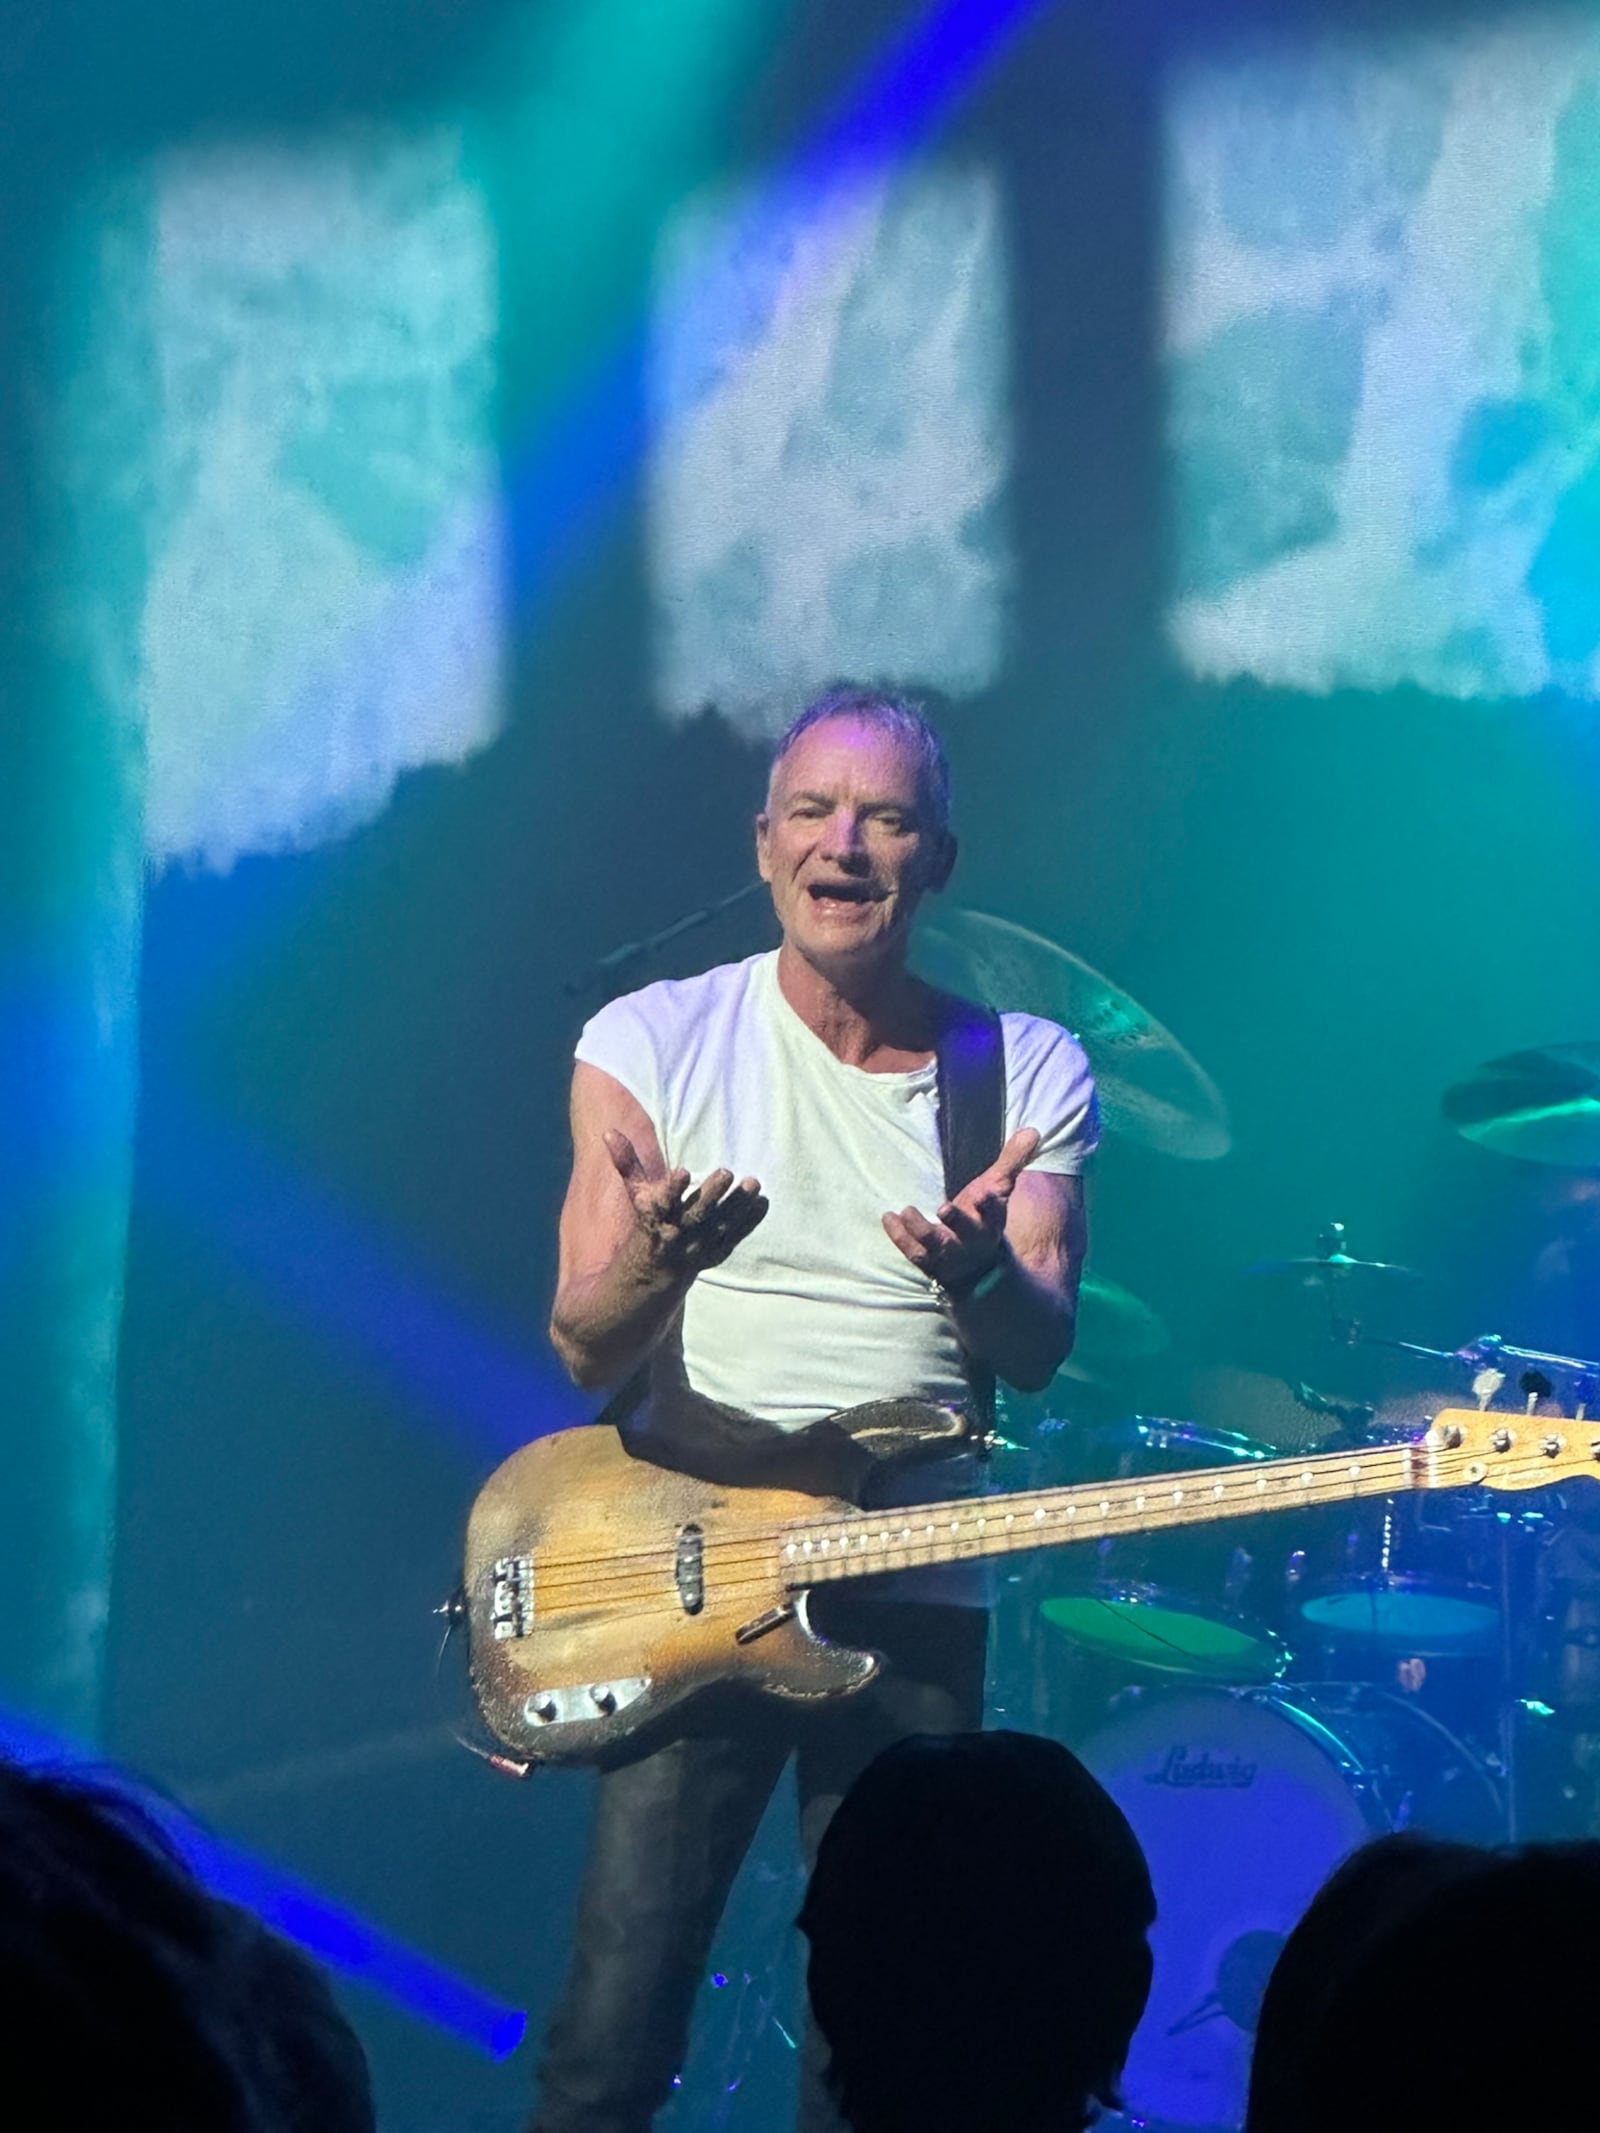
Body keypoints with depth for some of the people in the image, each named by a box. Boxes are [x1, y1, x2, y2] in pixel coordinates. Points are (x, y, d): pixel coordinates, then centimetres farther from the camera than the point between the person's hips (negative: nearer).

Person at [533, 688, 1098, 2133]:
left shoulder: (1030, 1074, 5)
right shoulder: (652, 1041, 0)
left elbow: (1040, 1357, -4)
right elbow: (587, 1352, -6)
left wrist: (979, 1272, -27)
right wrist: (660, 1261, -29)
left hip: (914, 1599, 2)